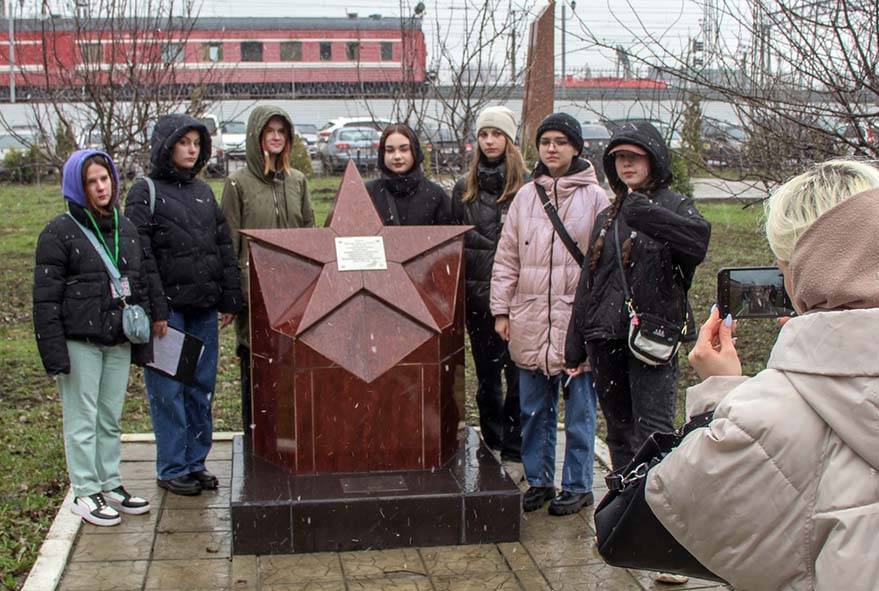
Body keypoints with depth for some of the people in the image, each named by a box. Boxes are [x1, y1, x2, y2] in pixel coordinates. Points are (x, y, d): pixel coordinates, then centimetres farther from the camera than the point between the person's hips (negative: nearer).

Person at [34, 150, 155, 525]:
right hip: (79, 341, -5)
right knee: (82, 420, 2)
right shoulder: (60, 233, -6)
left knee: (111, 418, 13)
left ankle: (110, 484, 24)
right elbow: (45, 299, -9)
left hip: (118, 340, 5)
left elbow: (142, 286, 16)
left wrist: (142, 341, 12)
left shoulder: (127, 230, 11)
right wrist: (54, 353, -15)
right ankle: (85, 492, 12)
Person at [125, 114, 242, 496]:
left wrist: (231, 298, 9)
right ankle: (172, 469, 10)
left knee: (202, 386, 10)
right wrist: (154, 310, -16)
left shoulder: (203, 191, 15)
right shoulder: (145, 193, -4)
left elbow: (224, 247, 16)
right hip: (168, 308, -6)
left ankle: (196, 462, 21)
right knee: (168, 390, 0)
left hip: (203, 308, 6)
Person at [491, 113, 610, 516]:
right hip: (530, 322, 4)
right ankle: (538, 480, 25)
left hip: (577, 320, -4)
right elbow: (506, 259, 11)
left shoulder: (594, 197, -2)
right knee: (534, 410, 12)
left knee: (579, 410, 6)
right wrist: (501, 310, 7)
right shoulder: (525, 196, 9)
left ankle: (578, 485, 18)